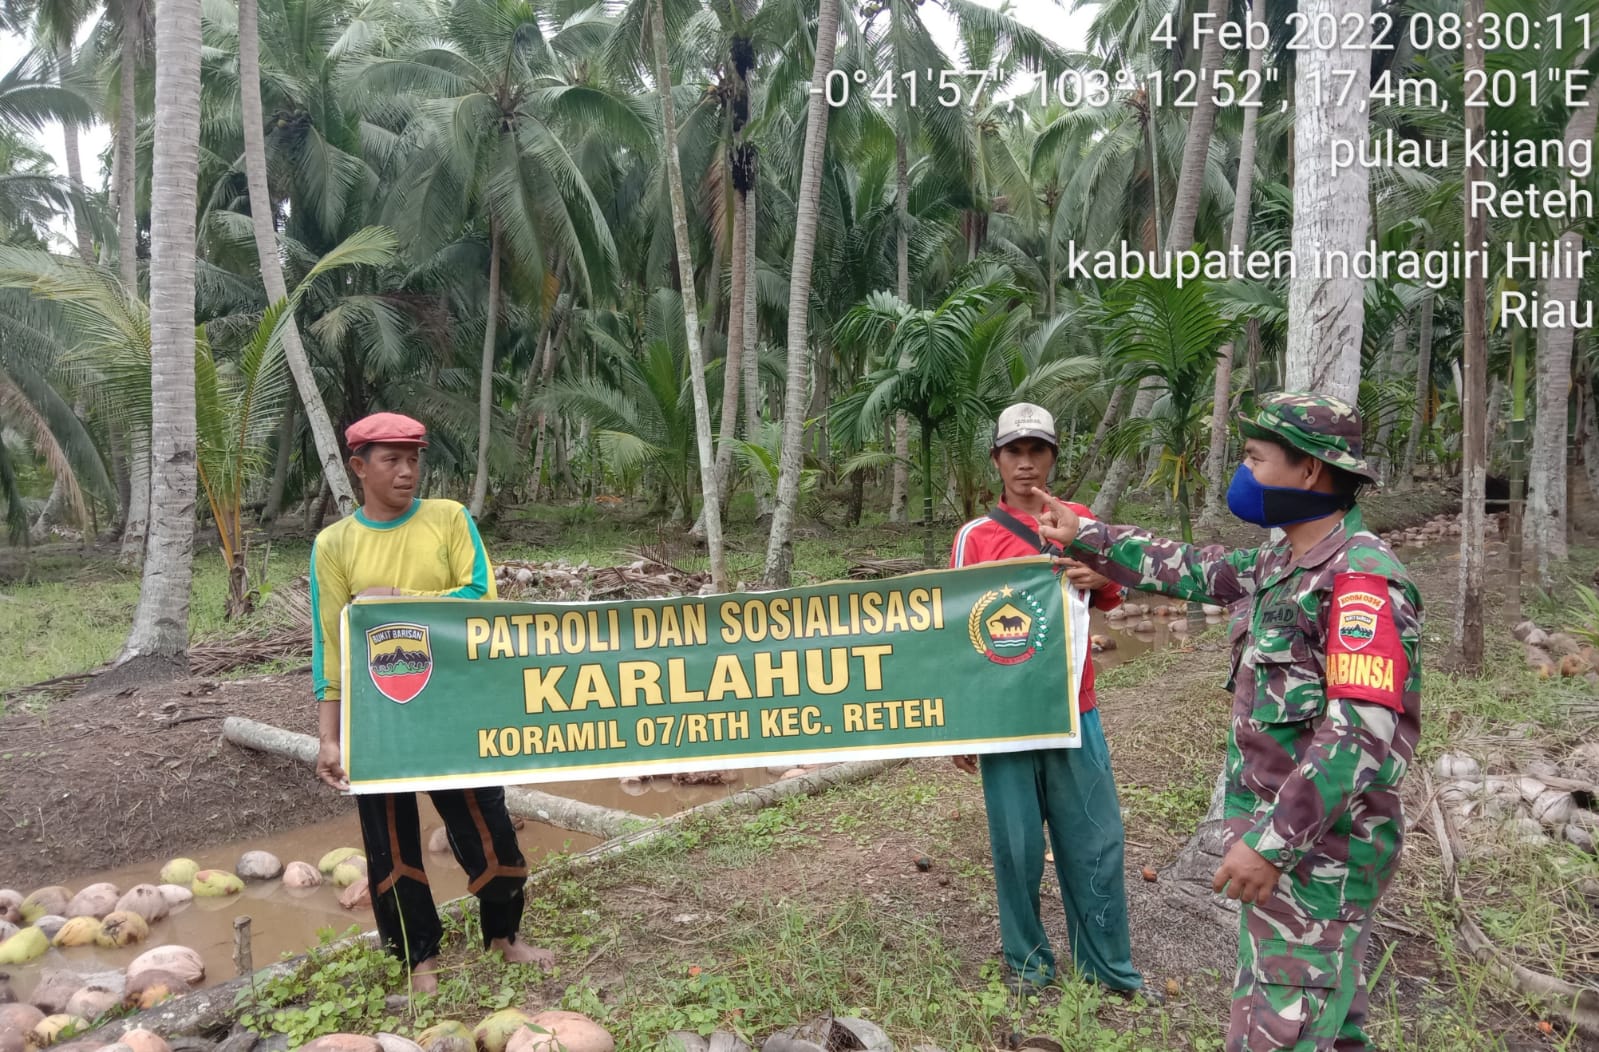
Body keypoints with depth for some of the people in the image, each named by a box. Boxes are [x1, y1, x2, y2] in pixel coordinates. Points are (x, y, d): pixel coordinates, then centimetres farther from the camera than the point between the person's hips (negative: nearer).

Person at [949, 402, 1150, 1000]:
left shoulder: (1081, 521, 7)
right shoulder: (975, 536, -2)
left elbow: (1107, 601, 18)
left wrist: (1103, 579, -7)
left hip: (1074, 710, 3)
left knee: (1096, 840, 7)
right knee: (1018, 846, 6)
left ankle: (1109, 966, 23)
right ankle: (1027, 962, 24)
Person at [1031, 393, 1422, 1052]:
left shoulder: (1361, 580, -22)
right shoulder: (1282, 563, 8)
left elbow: (1368, 735, -27)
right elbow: (1192, 571, 22)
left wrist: (1271, 842, -27)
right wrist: (1086, 538, 25)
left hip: (1318, 850, -9)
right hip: (1278, 829, 9)